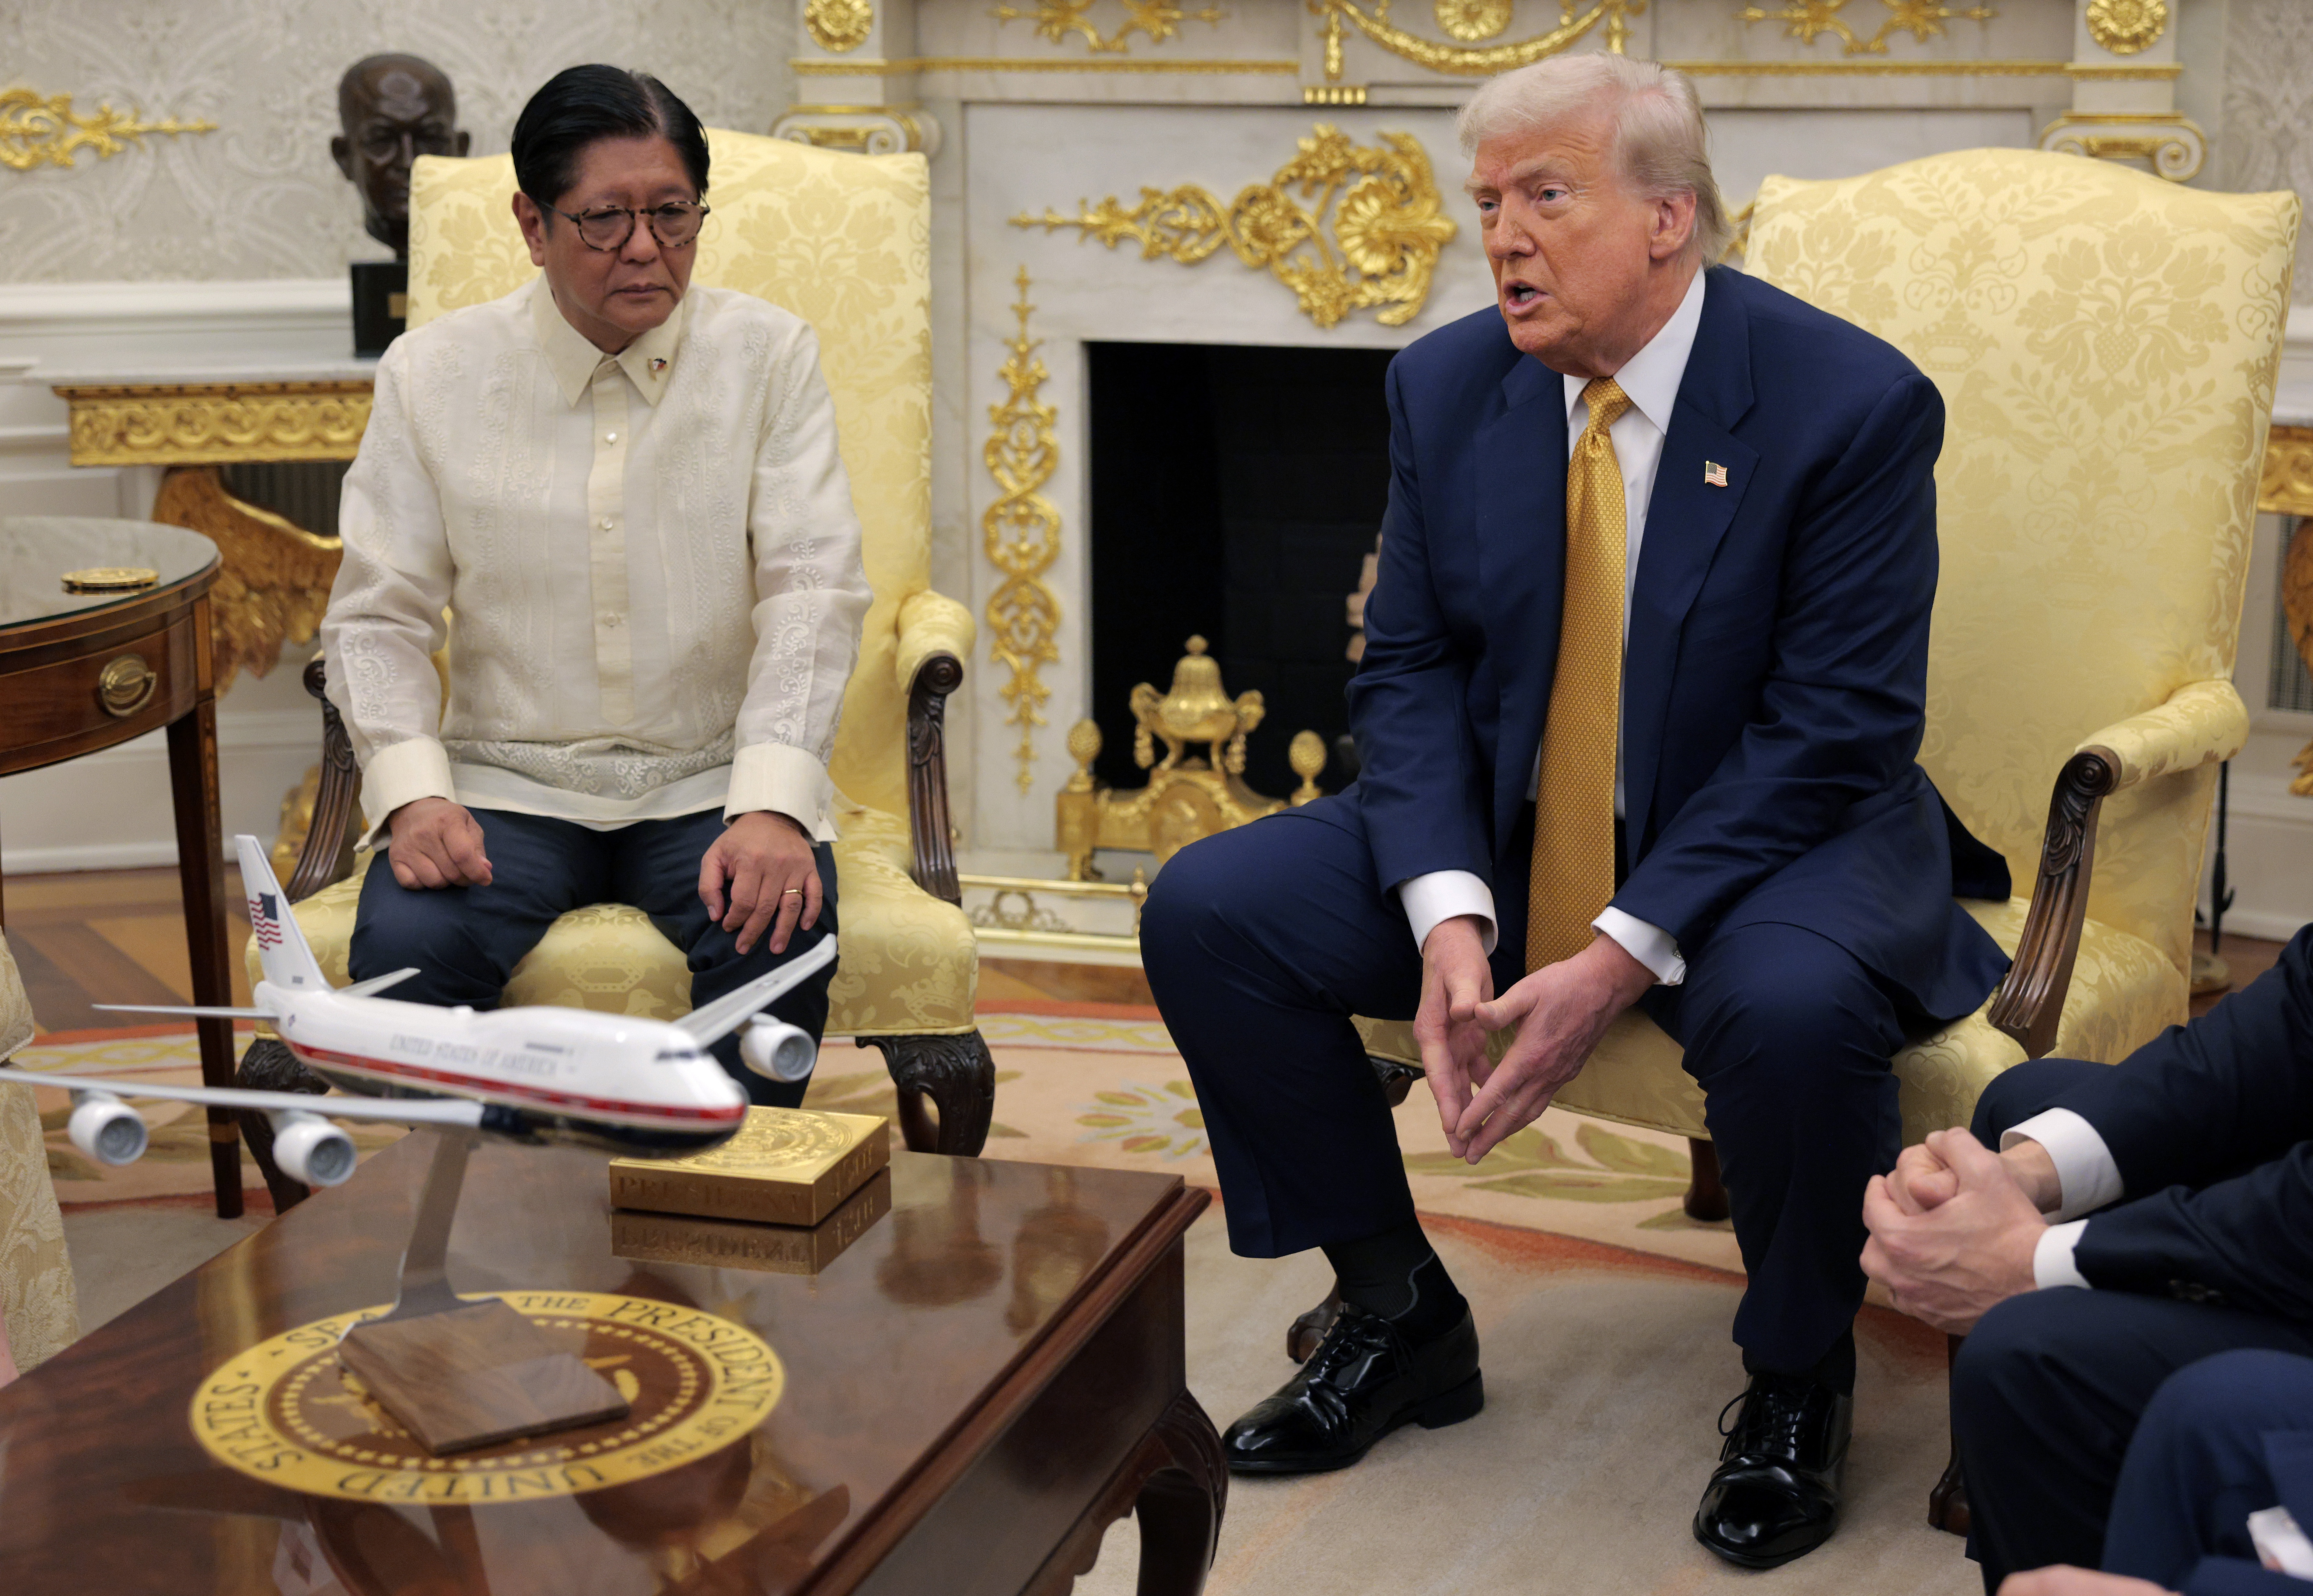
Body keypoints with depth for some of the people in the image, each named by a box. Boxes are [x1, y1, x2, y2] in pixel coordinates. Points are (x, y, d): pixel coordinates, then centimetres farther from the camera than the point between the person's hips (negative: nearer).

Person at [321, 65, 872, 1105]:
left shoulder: (768, 358, 2)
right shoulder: (434, 373, 4)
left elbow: (814, 590, -6)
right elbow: (376, 615, 4)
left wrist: (774, 806, -20)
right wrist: (412, 793, -14)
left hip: (712, 783, 0)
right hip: (507, 785, 1)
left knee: (784, 932, -31)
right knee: (404, 946, -28)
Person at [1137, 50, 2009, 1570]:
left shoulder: (1852, 402, -15)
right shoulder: (1447, 387, -1)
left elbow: (1836, 728, -18)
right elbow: (1411, 671, 0)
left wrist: (1620, 957, -27)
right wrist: (1448, 915, -19)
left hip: (1772, 841, -4)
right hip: (1502, 833, 5)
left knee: (1794, 1006, -38)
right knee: (1206, 911, -12)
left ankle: (1797, 1382, -5)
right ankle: (1403, 1319, 7)